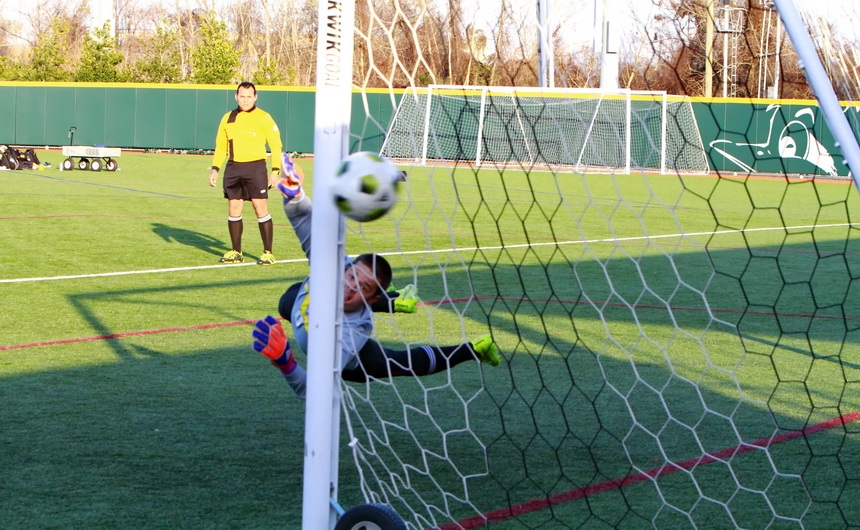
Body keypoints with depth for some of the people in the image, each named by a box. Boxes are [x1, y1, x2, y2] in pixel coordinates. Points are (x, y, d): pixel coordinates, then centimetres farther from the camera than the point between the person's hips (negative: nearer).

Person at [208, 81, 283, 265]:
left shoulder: (263, 118, -2)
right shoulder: (228, 118, 11)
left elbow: (276, 146, -1)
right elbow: (220, 146, 18)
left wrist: (275, 171, -9)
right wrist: (215, 169, 9)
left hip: (255, 167, -5)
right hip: (233, 167, 5)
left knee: (261, 209, -7)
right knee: (233, 209, 5)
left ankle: (268, 253, -2)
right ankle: (235, 252, 15)